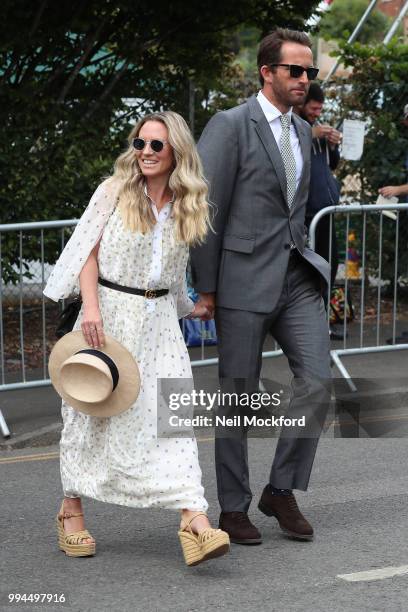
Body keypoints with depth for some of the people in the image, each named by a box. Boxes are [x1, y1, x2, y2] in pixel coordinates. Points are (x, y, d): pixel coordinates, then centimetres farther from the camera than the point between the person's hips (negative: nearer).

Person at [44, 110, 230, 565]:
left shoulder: (187, 205, 8)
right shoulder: (115, 191, -2)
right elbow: (88, 251, -5)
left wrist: (194, 308, 18)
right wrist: (91, 307, -14)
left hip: (158, 319, 2)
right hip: (109, 311, -2)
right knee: (92, 412, 6)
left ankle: (194, 523, -20)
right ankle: (71, 511, 23)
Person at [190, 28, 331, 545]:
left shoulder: (302, 131, 14)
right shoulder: (230, 125, -9)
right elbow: (205, 209, -10)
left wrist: (300, 260, 18)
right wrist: (206, 287, -9)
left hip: (296, 278, 6)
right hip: (244, 280, -6)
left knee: (317, 380, -7)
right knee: (238, 397, 3)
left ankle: (281, 491, 8)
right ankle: (233, 508, 15)